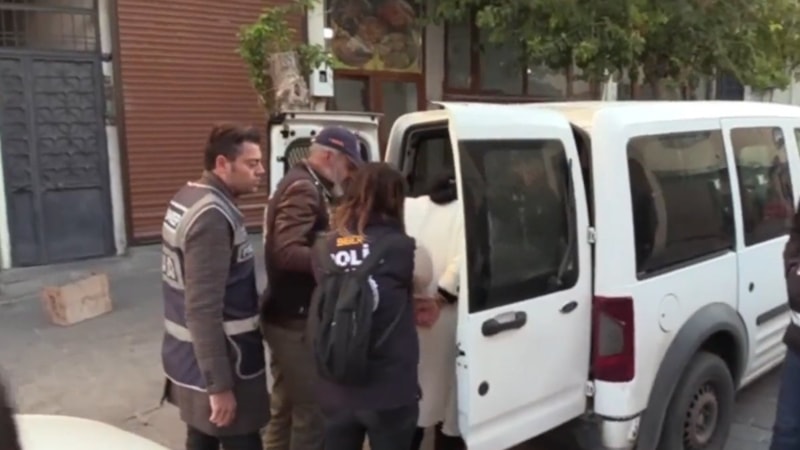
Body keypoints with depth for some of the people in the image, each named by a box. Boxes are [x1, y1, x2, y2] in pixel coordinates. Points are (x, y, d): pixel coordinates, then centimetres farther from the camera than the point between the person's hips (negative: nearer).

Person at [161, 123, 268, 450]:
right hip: (217, 365, -10)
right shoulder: (213, 216, -23)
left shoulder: (187, 199, 7)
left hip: (189, 358, 10)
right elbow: (203, 310, -26)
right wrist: (219, 385, -22)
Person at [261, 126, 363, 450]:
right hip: (297, 320, -11)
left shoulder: (304, 186, 16)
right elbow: (288, 252, -28)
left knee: (286, 408, 20)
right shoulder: (303, 189, -17)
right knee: (311, 411, -1)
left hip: (288, 317, 11)